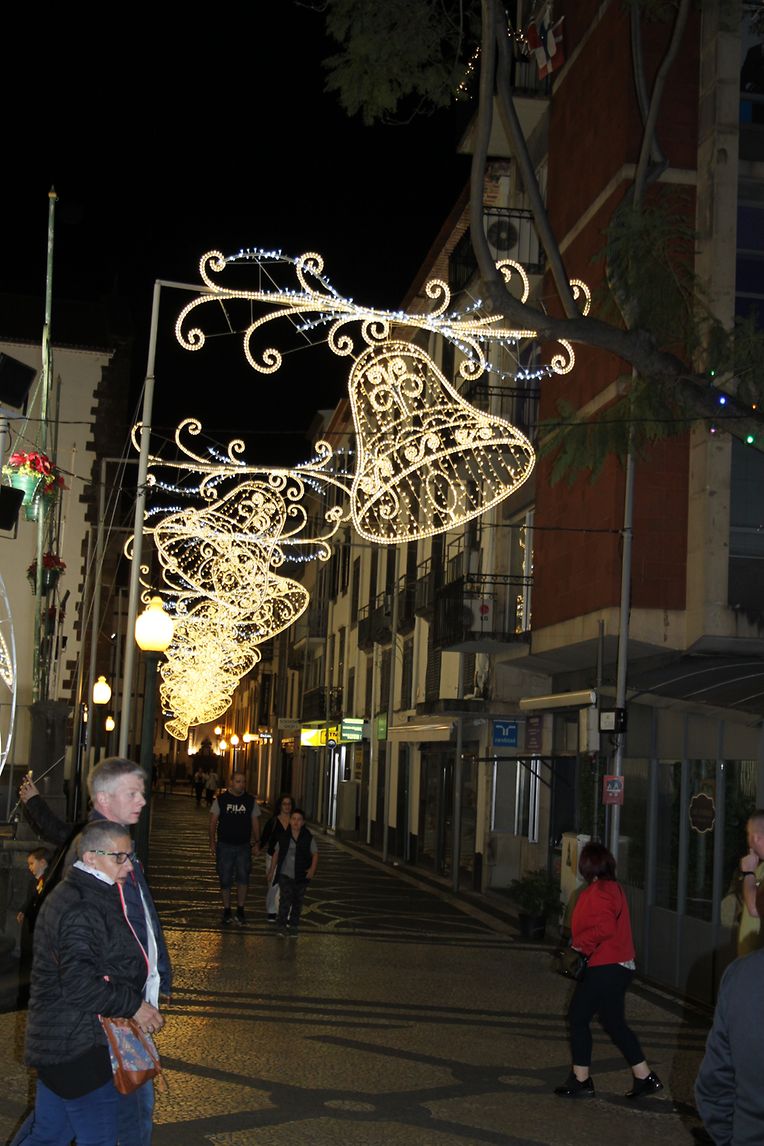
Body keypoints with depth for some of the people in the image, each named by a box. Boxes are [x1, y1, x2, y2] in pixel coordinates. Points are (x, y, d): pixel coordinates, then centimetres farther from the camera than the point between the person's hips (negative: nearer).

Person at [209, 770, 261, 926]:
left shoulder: (251, 801, 5)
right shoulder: (221, 800, 0)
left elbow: (255, 822, 7)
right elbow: (213, 821, 1)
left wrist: (256, 841, -2)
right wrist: (212, 842, -7)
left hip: (244, 846, 0)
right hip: (224, 846, 0)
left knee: (243, 877, -12)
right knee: (225, 880, 5)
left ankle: (240, 911, -2)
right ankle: (226, 911, 18)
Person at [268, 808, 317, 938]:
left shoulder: (308, 838, -3)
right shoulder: (284, 837, -1)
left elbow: (315, 854, 3)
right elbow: (276, 853, 9)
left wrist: (312, 869, -11)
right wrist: (272, 870, 9)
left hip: (301, 876, 1)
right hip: (285, 875, -1)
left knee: (297, 902, 10)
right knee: (285, 899, -14)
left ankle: (293, 927, 22)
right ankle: (281, 926, -10)